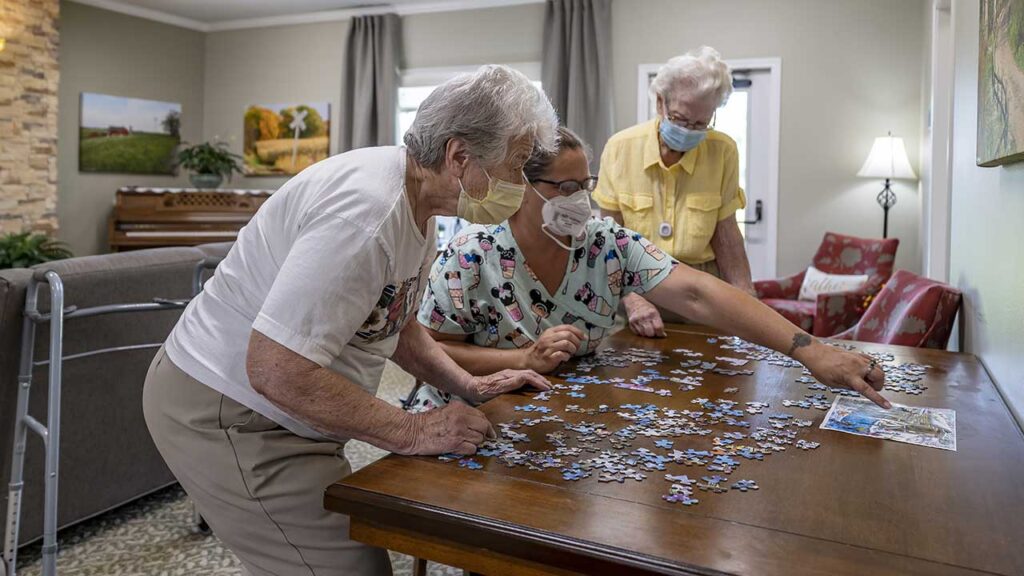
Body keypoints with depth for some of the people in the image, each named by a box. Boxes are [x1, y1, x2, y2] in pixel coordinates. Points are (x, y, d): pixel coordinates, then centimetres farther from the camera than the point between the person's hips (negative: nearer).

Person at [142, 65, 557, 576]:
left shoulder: (419, 203, 2)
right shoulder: (367, 212, -30)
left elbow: (391, 320, 15)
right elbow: (275, 371, -31)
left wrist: (468, 385, 4)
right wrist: (412, 432, -24)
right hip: (225, 414, -9)